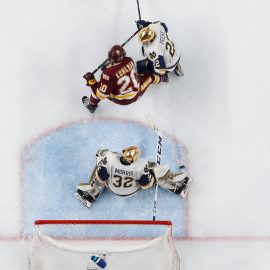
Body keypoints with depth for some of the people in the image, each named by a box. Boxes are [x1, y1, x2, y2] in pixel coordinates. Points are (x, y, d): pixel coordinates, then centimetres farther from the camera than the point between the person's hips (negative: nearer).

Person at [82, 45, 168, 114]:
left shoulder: (109, 73, -35)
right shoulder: (129, 60, -18)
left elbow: (102, 94, -28)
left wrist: (91, 80, -22)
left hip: (122, 100, -4)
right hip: (137, 94, 4)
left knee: (99, 86, 9)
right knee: (147, 75, 31)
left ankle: (91, 104, 31)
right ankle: (161, 78, 63)